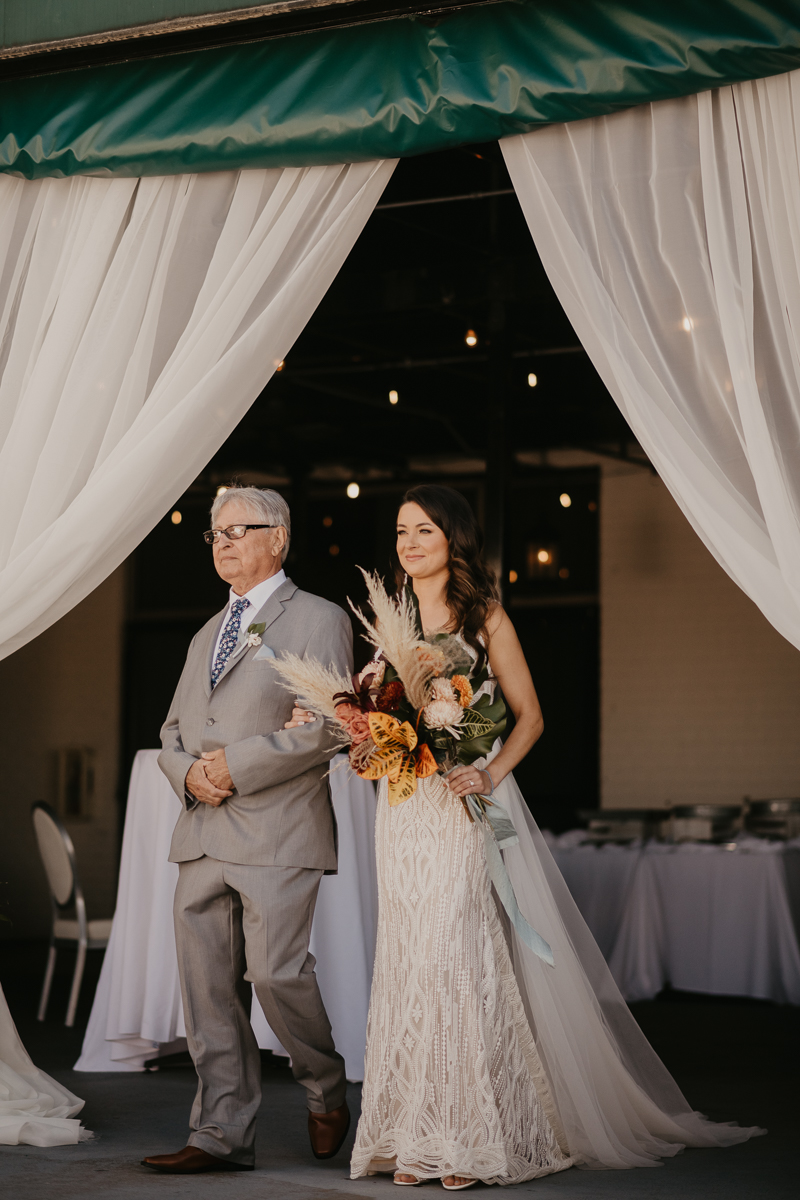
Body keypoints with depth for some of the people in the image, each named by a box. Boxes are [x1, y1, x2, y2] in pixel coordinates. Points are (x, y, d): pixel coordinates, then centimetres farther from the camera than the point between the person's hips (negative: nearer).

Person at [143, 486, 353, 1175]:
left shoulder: (319, 621, 1)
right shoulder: (207, 635, 24)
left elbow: (328, 728, -10)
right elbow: (173, 730, 23)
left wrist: (237, 764, -14)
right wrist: (188, 772, 0)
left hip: (277, 833, -7)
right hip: (202, 834, 7)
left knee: (275, 972, -13)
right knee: (209, 989, 3)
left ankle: (327, 1092, 14)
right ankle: (223, 1136, 8)